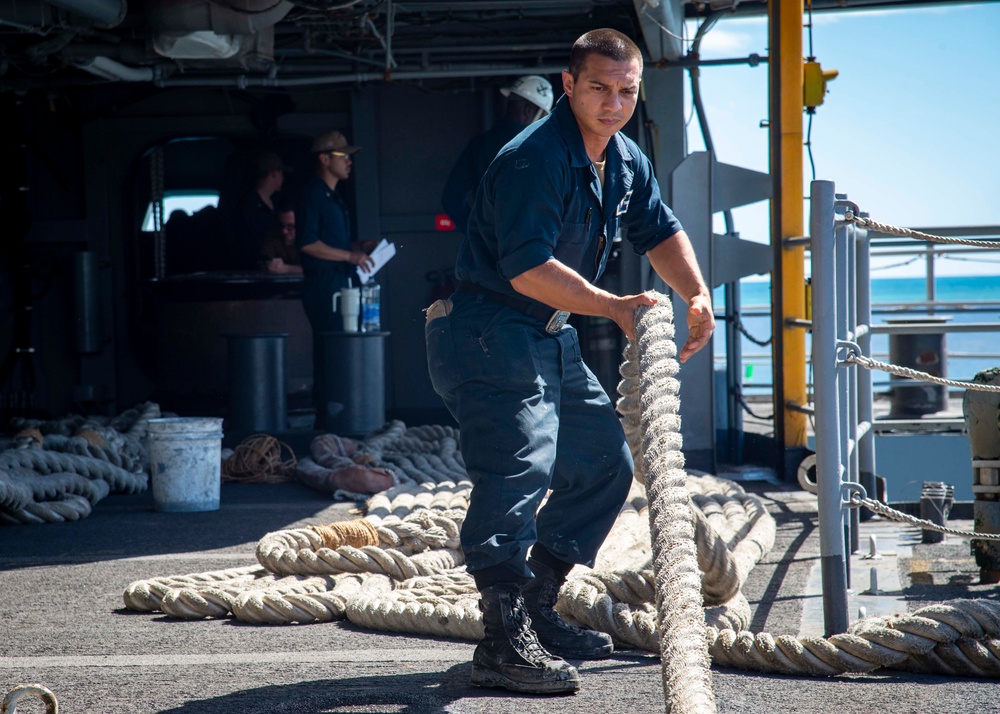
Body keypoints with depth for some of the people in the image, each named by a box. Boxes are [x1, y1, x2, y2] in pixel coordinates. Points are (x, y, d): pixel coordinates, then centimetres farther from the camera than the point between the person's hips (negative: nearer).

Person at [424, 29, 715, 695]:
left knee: (606, 464, 14)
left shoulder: (627, 161, 10)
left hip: (551, 338, 10)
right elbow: (528, 267, -28)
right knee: (521, 466, -24)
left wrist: (698, 295, 5)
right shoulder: (533, 159, -21)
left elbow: (661, 231, 21)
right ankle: (504, 641, -28)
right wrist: (616, 308, -24)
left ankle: (537, 610, 22)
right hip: (487, 334, -10)